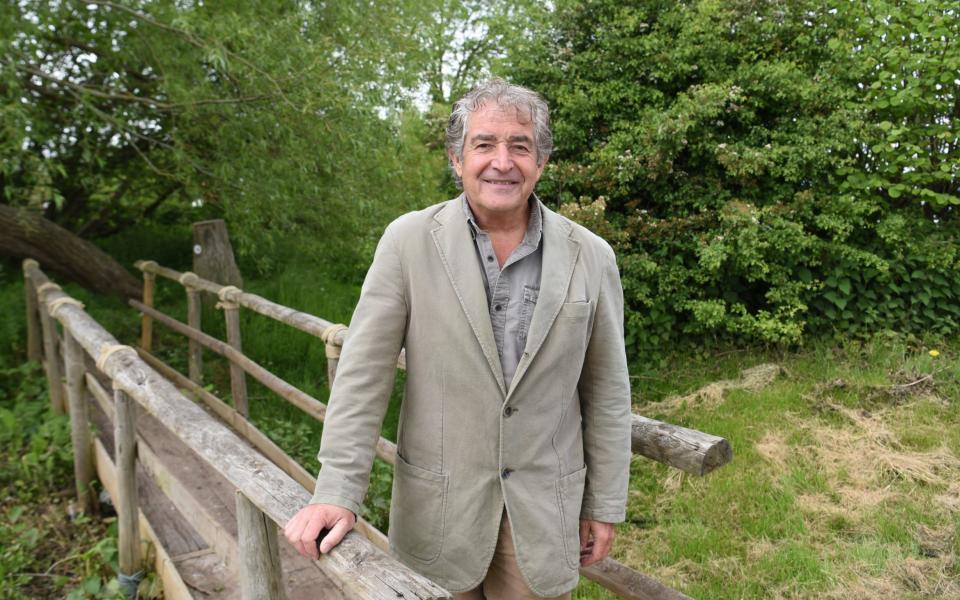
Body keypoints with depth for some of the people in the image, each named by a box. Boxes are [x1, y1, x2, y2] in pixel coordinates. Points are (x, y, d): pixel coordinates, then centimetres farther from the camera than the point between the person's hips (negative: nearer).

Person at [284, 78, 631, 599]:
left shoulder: (591, 258, -5)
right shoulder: (408, 241, -9)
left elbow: (606, 390, 2)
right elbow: (363, 374, -7)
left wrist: (605, 505, 5)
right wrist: (337, 493, -12)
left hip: (544, 508, 1)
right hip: (438, 503, 0)